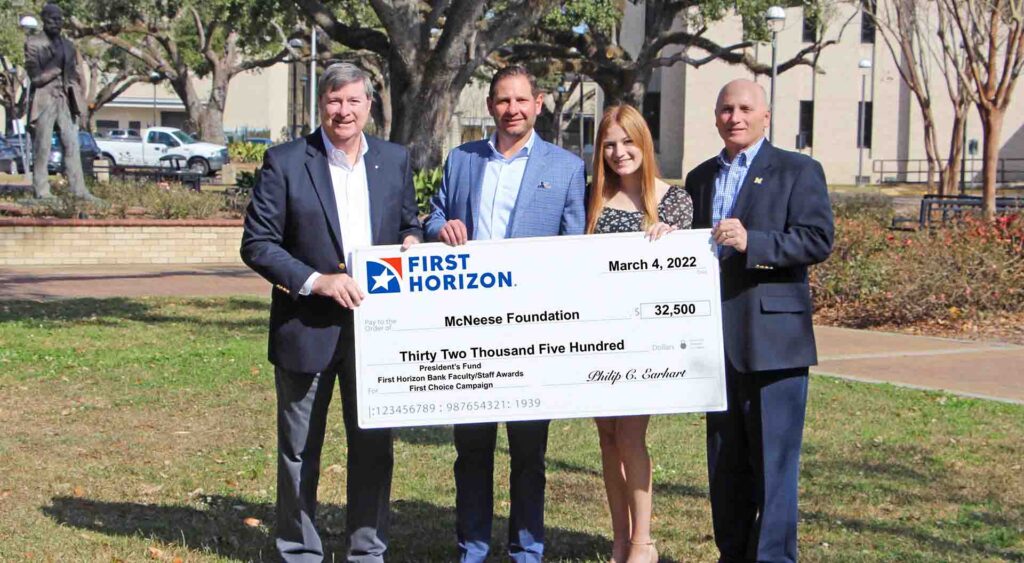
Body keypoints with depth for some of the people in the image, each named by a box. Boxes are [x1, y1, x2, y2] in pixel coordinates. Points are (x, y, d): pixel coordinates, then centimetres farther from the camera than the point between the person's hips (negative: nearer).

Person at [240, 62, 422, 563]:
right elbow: (257, 243, -8)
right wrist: (316, 281, -18)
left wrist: (411, 240, -6)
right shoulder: (285, 162, -5)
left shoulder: (394, 159, 7)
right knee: (300, 451, 8)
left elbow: (409, 225, 18)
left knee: (374, 447, 10)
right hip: (306, 327, -3)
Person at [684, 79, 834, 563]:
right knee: (725, 460, 12)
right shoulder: (700, 178, 17)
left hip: (772, 338, -6)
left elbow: (818, 240, -12)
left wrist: (751, 242, -22)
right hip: (717, 340, 6)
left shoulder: (797, 171, -1)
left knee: (773, 461, -4)